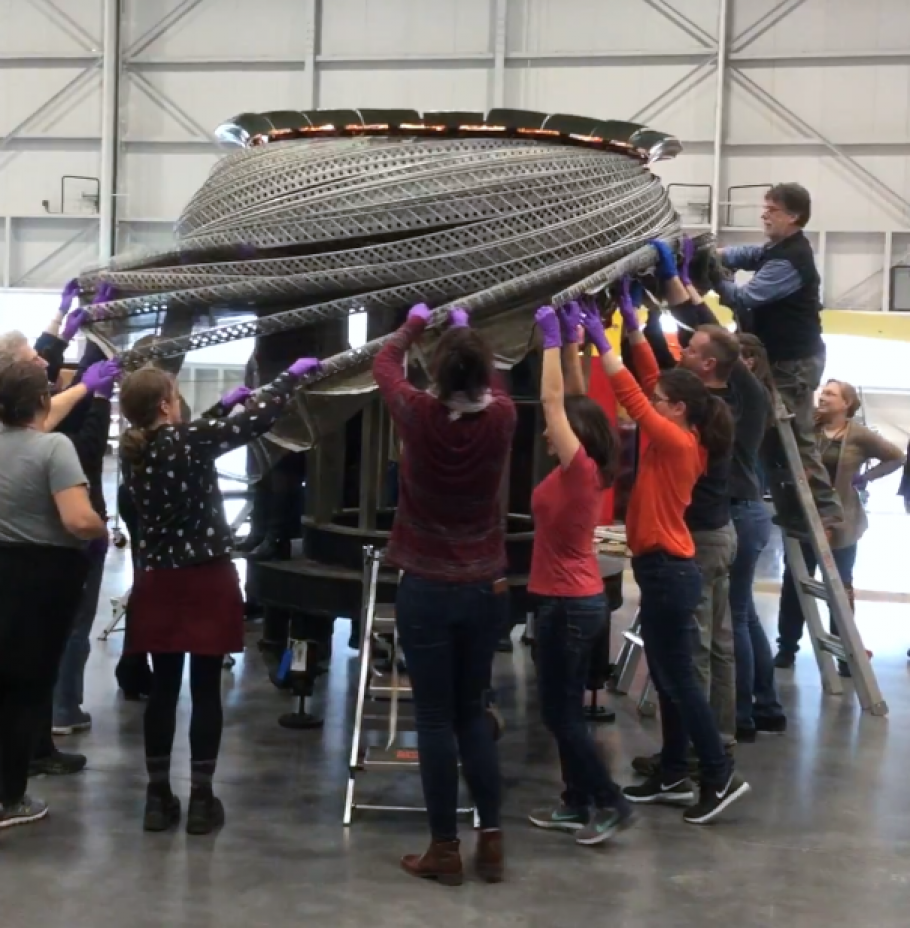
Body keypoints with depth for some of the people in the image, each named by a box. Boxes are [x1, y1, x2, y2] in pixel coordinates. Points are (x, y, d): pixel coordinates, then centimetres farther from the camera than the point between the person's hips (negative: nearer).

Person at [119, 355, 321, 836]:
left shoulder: (132, 451, 1)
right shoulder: (189, 440, -16)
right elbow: (259, 419, -12)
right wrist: (293, 375, 2)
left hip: (158, 583, 5)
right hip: (206, 582, -5)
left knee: (163, 689, 11)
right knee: (205, 691, 3)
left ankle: (158, 797, 16)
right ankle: (201, 800, 9)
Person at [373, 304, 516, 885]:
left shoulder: (418, 415, -14)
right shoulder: (502, 419, -9)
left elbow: (385, 362, 6)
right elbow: (491, 382, 16)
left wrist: (415, 324, 25)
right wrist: (466, 332, 31)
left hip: (426, 590, -3)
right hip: (485, 588, 3)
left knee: (436, 719, 4)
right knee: (473, 713, 15)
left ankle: (446, 849, 9)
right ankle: (491, 840, 15)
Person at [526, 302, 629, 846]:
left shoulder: (579, 469, -18)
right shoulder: (587, 471, 4)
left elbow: (553, 401, -19)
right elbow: (573, 400, 11)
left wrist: (553, 337, -15)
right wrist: (571, 340, 9)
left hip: (568, 604, -9)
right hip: (579, 600, 9)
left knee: (560, 712, -1)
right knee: (565, 709, 15)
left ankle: (612, 802, 4)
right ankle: (578, 803, 21)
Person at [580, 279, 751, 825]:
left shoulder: (677, 444, -17)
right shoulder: (680, 442, 7)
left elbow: (632, 397, -20)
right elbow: (649, 384, 13)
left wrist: (601, 339, -18)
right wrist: (634, 327, 10)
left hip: (668, 571, -10)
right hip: (664, 569, 10)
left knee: (678, 679, -3)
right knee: (667, 678, 13)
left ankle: (722, 777, 2)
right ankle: (674, 777, 21)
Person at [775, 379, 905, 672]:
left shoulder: (859, 435, -6)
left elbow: (897, 457, 0)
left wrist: (865, 477, -6)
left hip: (841, 523, -2)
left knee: (840, 589, 9)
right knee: (793, 584, 6)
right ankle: (786, 648, 17)